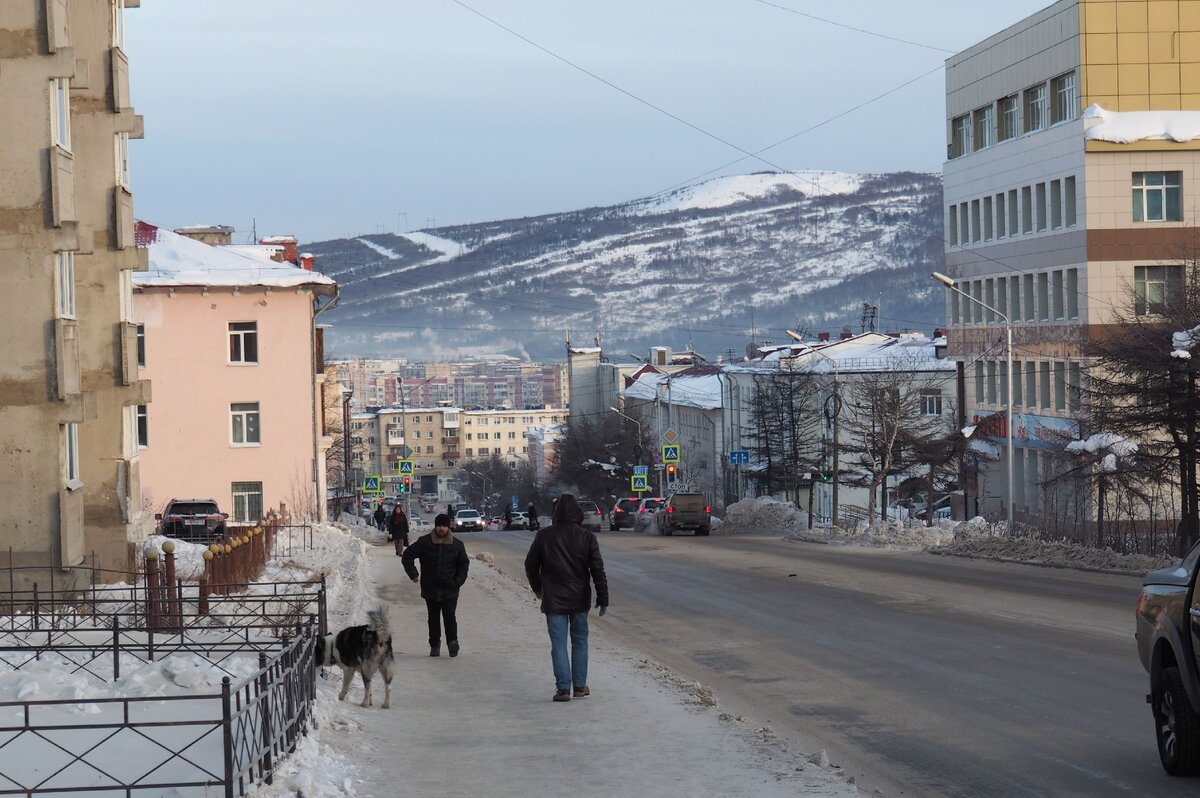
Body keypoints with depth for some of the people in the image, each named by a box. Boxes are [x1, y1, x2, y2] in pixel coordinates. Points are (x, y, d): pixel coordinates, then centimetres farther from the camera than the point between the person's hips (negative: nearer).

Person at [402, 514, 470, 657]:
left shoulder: (457, 545, 2)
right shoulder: (424, 542, -1)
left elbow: (464, 563, 15)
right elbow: (407, 556, 6)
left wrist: (459, 580, 2)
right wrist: (413, 574, -2)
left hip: (450, 590, -1)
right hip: (430, 589, 1)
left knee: (449, 617, -13)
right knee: (433, 618, 9)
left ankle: (452, 641, -3)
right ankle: (434, 645, 20)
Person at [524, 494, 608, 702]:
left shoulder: (544, 536, -4)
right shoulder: (587, 538, -6)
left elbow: (531, 566, 5)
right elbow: (598, 570, -7)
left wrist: (538, 589, 22)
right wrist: (603, 598, 0)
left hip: (553, 599, -1)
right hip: (579, 599, 1)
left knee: (558, 643, 0)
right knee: (579, 640, 14)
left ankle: (563, 687, -6)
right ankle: (579, 685, 15)